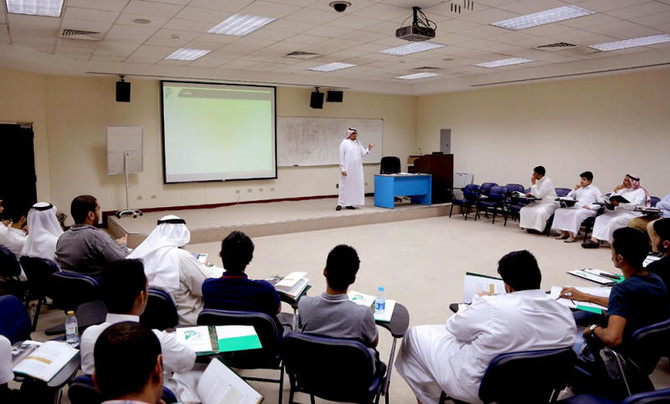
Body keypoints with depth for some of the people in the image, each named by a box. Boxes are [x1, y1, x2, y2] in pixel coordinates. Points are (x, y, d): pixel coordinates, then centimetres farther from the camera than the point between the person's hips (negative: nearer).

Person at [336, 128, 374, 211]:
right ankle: (340, 204, 4)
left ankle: (349, 204, 12)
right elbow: (341, 156, -8)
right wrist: (343, 169, -14)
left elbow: (363, 153, 7)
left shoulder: (358, 143, 11)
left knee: (355, 185, 5)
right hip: (347, 169, -6)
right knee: (345, 185, -3)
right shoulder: (344, 143, -5)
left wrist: (368, 149, -12)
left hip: (357, 169, 6)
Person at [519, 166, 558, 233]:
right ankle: (529, 227, -1)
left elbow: (538, 195, -23)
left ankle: (539, 228, -20)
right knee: (524, 210, -5)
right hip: (539, 202, 9)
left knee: (540, 212, -37)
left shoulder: (547, 181, -19)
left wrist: (533, 183, -19)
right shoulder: (538, 180, 7)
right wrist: (530, 194, -5)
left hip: (549, 203, -9)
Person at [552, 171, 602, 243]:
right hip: (575, 207, 6)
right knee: (559, 210, -17)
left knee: (577, 213, -39)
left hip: (588, 210, -6)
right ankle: (564, 233, -18)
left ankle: (573, 236, -38)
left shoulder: (595, 190, 9)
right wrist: (574, 190, 9)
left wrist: (590, 207, -17)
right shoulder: (579, 188, 25)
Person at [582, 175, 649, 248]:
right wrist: (615, 191, 4)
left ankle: (596, 240, -30)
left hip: (631, 214, -7)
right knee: (600, 218, -16)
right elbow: (610, 201, 17)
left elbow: (636, 205, -15)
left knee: (614, 221, -32)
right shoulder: (623, 190, 22)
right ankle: (595, 238, -31)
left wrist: (619, 204, -20)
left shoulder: (640, 191, 3)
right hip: (617, 212, 7)